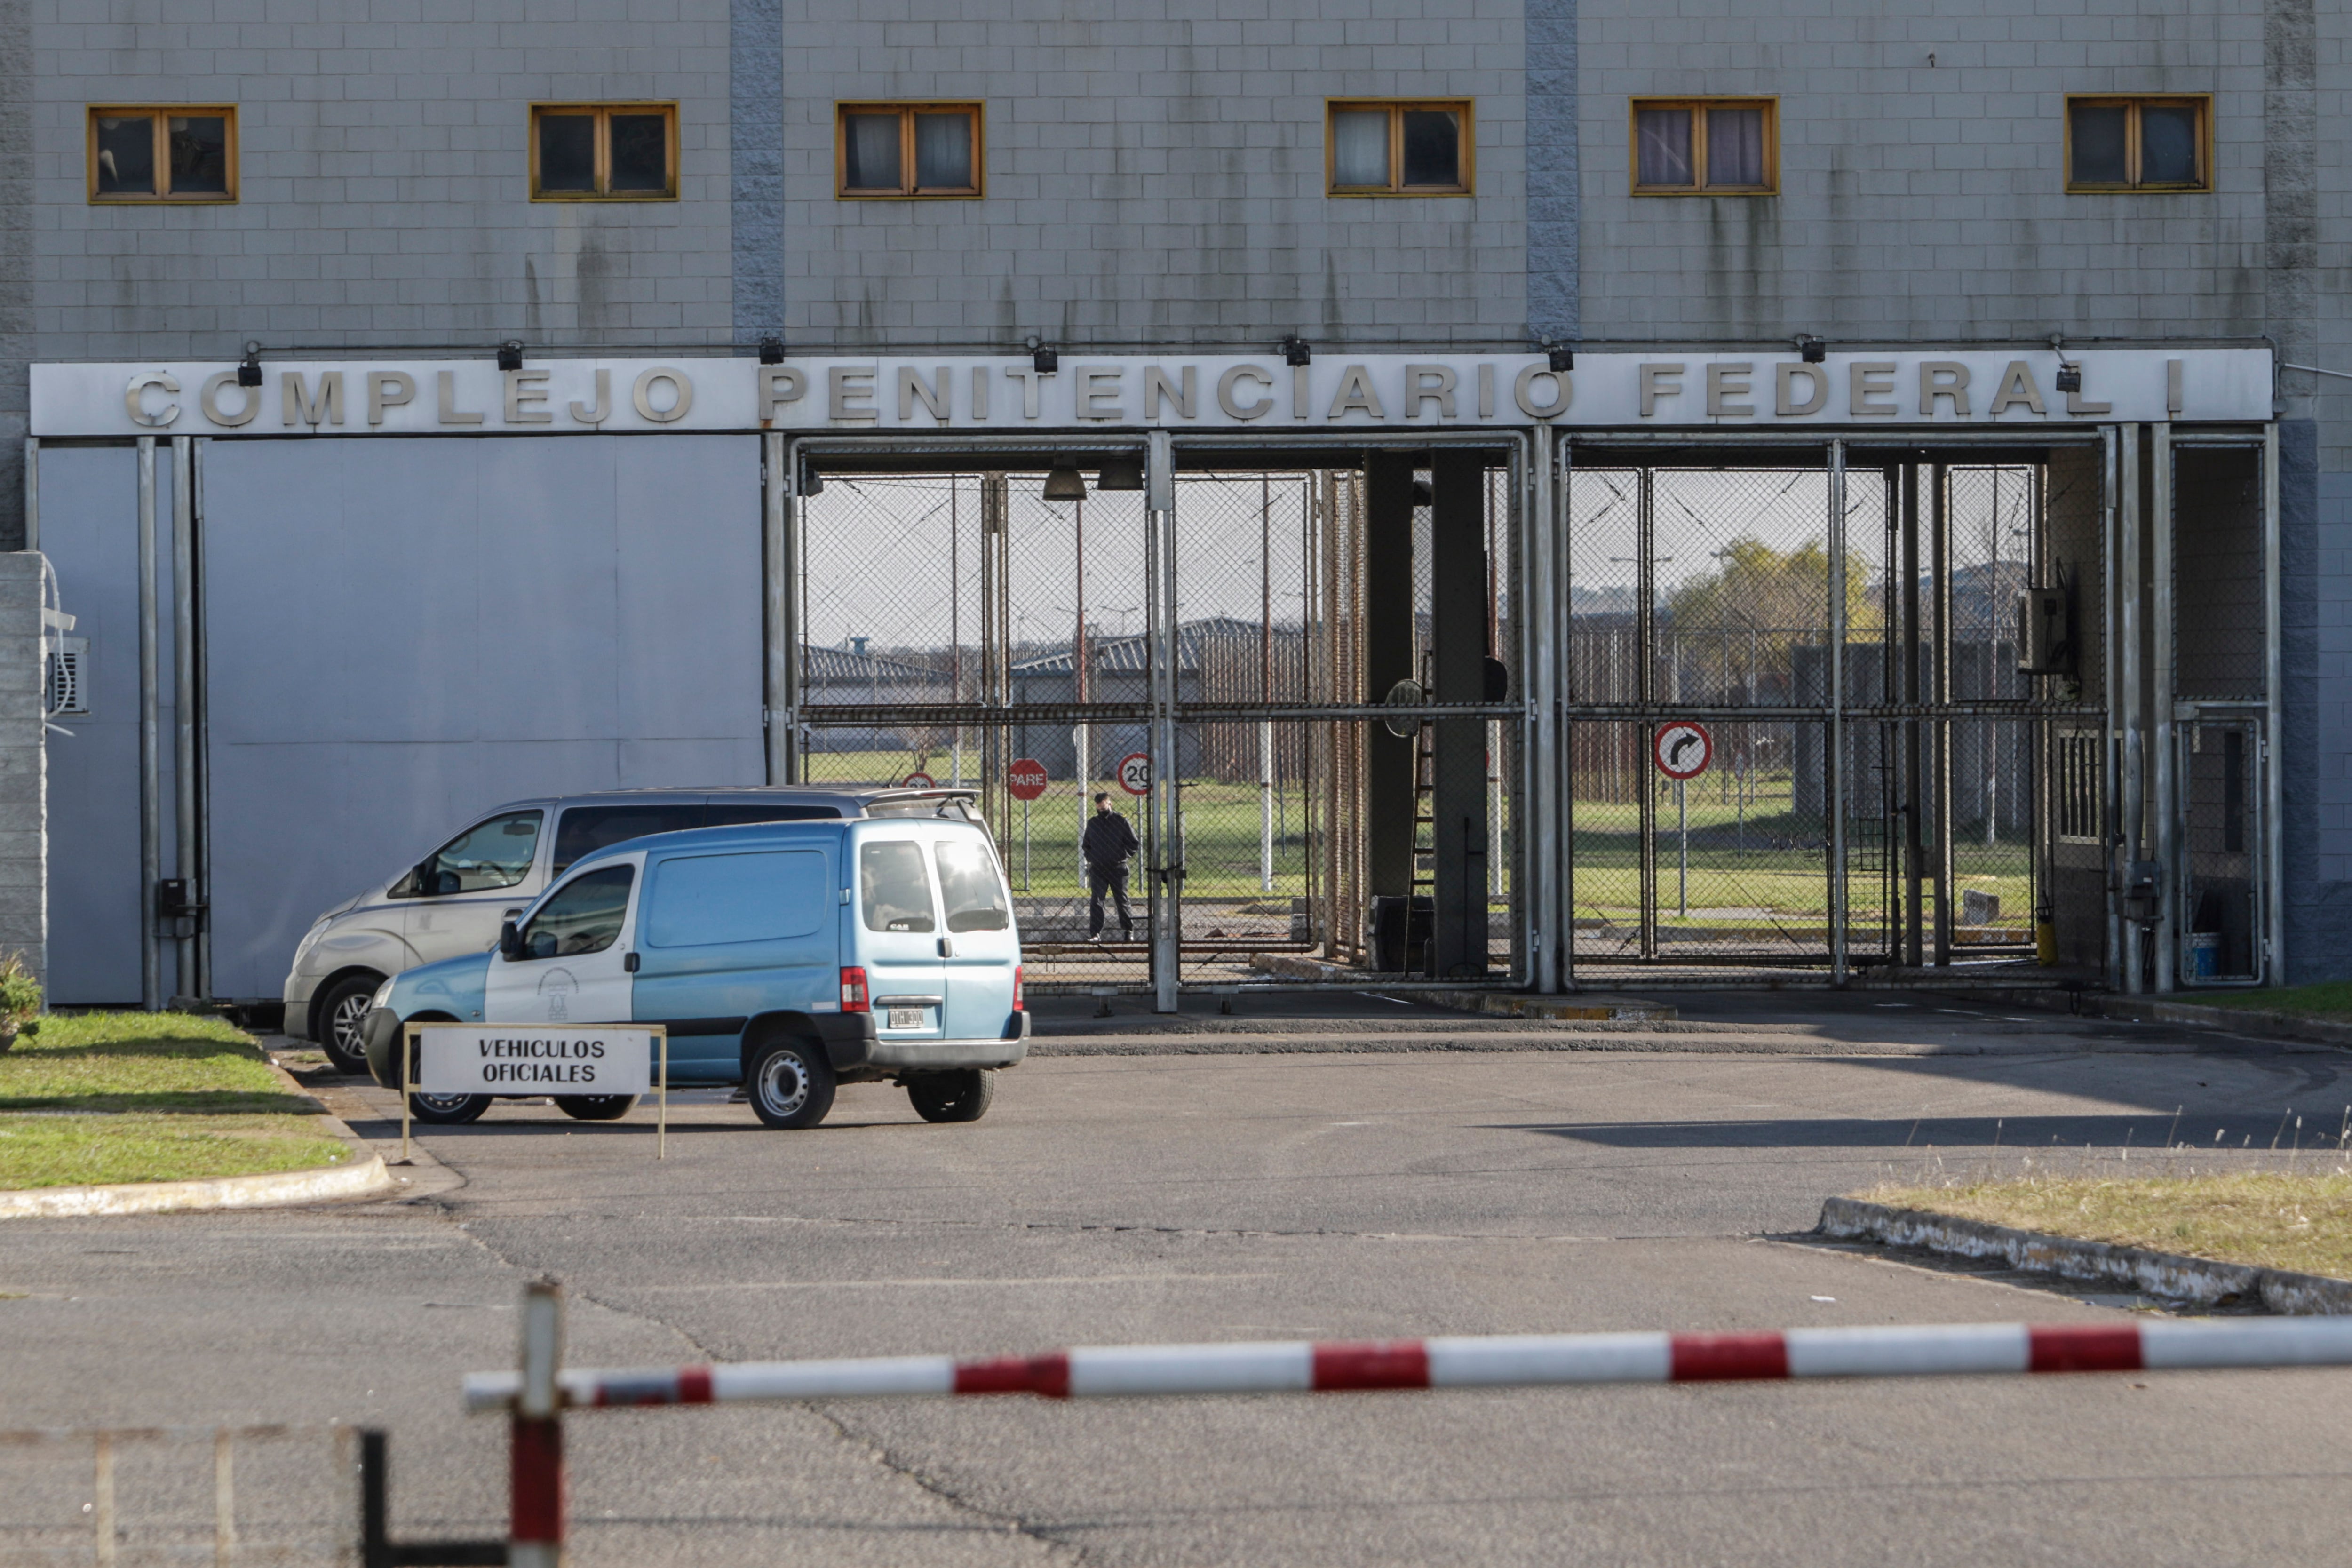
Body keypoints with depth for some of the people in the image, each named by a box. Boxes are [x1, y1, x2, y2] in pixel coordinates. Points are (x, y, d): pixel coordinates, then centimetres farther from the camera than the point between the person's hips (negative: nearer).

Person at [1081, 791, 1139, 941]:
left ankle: (1128, 931, 15)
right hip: (1098, 869, 3)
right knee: (1095, 901, -7)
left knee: (1122, 901, 4)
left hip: (1118, 868, -3)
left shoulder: (1121, 821, 1)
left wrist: (1122, 856, -8)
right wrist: (1091, 858, 5)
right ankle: (1095, 933, -8)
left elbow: (1133, 844, 2)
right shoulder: (1092, 824, 12)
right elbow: (1085, 845, 22)